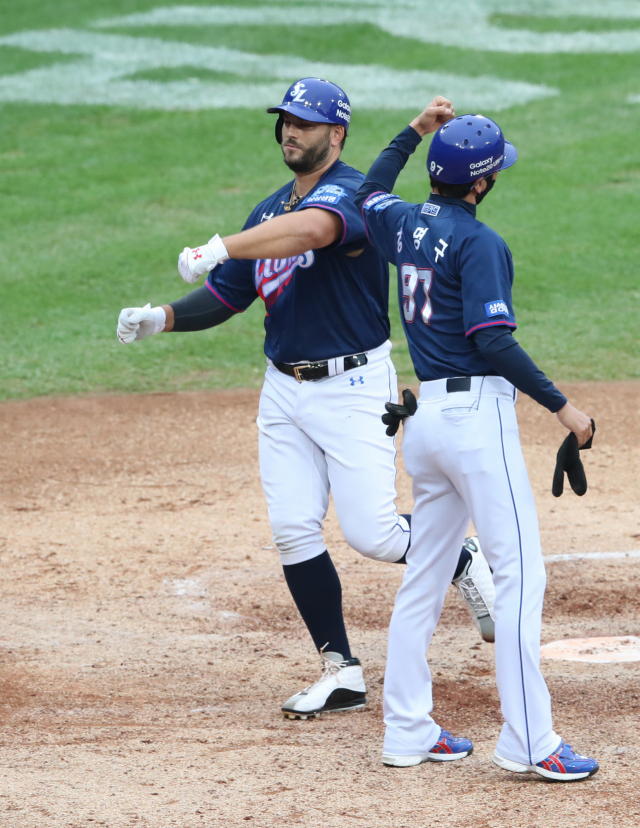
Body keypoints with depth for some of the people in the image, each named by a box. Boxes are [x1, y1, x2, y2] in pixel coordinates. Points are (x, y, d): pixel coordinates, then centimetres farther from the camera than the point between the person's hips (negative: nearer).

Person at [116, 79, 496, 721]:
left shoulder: (351, 191, -14)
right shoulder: (270, 212, 12)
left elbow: (312, 229, -37)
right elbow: (226, 296, 16)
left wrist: (220, 249, -48)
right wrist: (163, 318, -3)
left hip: (353, 386, -7)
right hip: (285, 390, 7)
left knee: (372, 534, -9)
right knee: (293, 532, -1)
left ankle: (465, 564, 22)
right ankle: (340, 671, 8)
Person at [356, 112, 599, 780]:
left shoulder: (405, 224, 9)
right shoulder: (477, 242, -14)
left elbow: (370, 194, 34)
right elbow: (492, 341, -20)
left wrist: (413, 133, 43)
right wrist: (560, 406, -17)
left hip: (425, 416, 9)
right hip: (477, 411, -9)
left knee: (424, 574, 14)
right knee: (519, 572, -9)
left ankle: (407, 731, 17)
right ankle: (527, 742, -15)